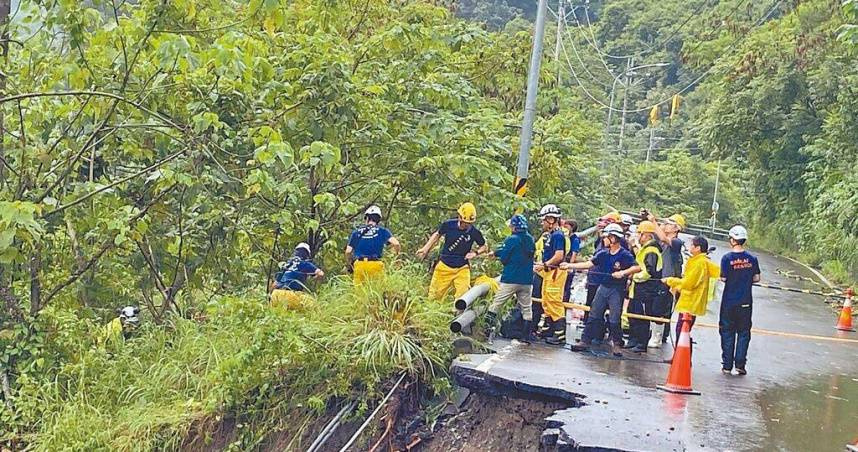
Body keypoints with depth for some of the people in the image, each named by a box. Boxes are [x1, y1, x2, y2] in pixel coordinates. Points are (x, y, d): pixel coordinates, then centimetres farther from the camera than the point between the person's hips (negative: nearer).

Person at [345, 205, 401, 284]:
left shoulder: (356, 232, 13)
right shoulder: (382, 231, 8)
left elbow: (348, 252, 8)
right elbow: (396, 244, -5)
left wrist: (349, 264, 24)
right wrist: (397, 253, 15)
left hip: (359, 265, 2)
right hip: (375, 265, -2)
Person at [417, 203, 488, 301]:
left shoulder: (475, 232, -10)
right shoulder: (448, 225, -11)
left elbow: (484, 247, 7)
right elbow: (437, 234, 10)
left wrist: (475, 253, -11)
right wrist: (426, 248, 7)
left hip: (462, 268, 0)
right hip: (444, 266, 0)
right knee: (434, 296, 6)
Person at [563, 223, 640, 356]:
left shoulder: (625, 255, -12)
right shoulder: (603, 254, 4)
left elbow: (637, 267, -21)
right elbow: (589, 264, 5)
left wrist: (623, 272, -32)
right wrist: (570, 265, 2)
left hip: (617, 290, -5)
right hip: (603, 287, 6)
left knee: (614, 319, -3)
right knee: (593, 316, 6)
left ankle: (617, 344, 12)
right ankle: (585, 341, 10)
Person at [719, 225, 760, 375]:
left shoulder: (727, 258, -11)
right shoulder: (752, 258, -2)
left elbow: (723, 279, -11)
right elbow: (757, 278, 2)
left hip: (729, 302, -2)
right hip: (746, 302, 2)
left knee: (727, 333, 8)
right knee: (743, 333, 11)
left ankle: (727, 365, 10)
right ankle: (740, 364, 8)